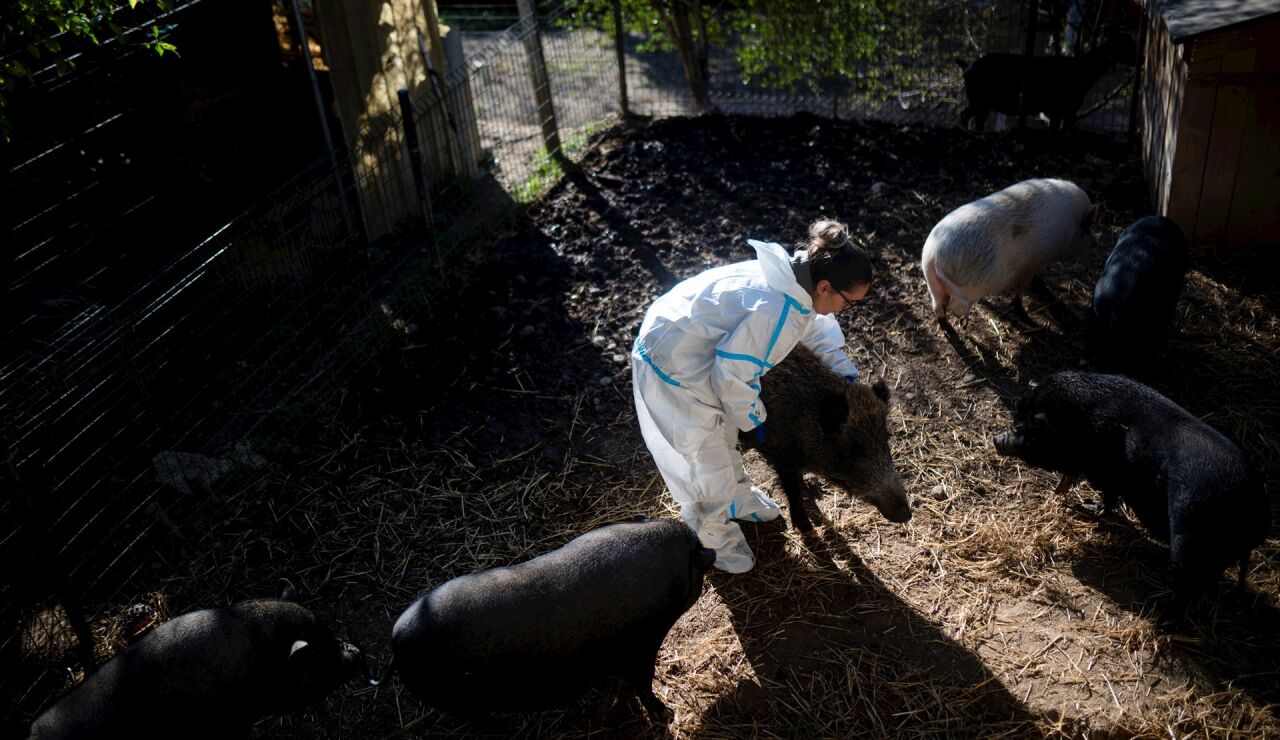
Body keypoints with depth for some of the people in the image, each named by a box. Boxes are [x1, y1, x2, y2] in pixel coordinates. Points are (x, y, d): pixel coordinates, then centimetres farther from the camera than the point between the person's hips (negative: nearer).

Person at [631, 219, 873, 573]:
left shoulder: (795, 277, -7)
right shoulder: (777, 311, -35)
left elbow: (816, 324, 16)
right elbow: (731, 374, -26)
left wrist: (843, 369, 10)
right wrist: (753, 418, -10)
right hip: (672, 371, -9)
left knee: (724, 434, 28)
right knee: (707, 457, 8)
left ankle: (736, 497, 53)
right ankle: (710, 534, 32)